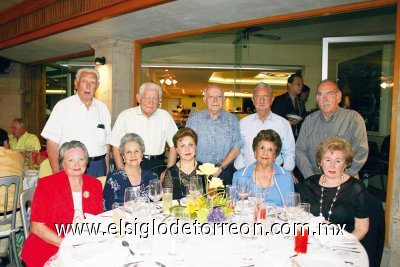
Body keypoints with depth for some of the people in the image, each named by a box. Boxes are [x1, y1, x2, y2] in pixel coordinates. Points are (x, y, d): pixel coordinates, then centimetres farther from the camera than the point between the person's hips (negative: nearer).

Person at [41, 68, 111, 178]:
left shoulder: (102, 108, 9)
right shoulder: (62, 106, -2)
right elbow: (52, 141, -6)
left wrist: (107, 170, 8)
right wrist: (56, 172, -11)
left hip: (98, 167, 3)